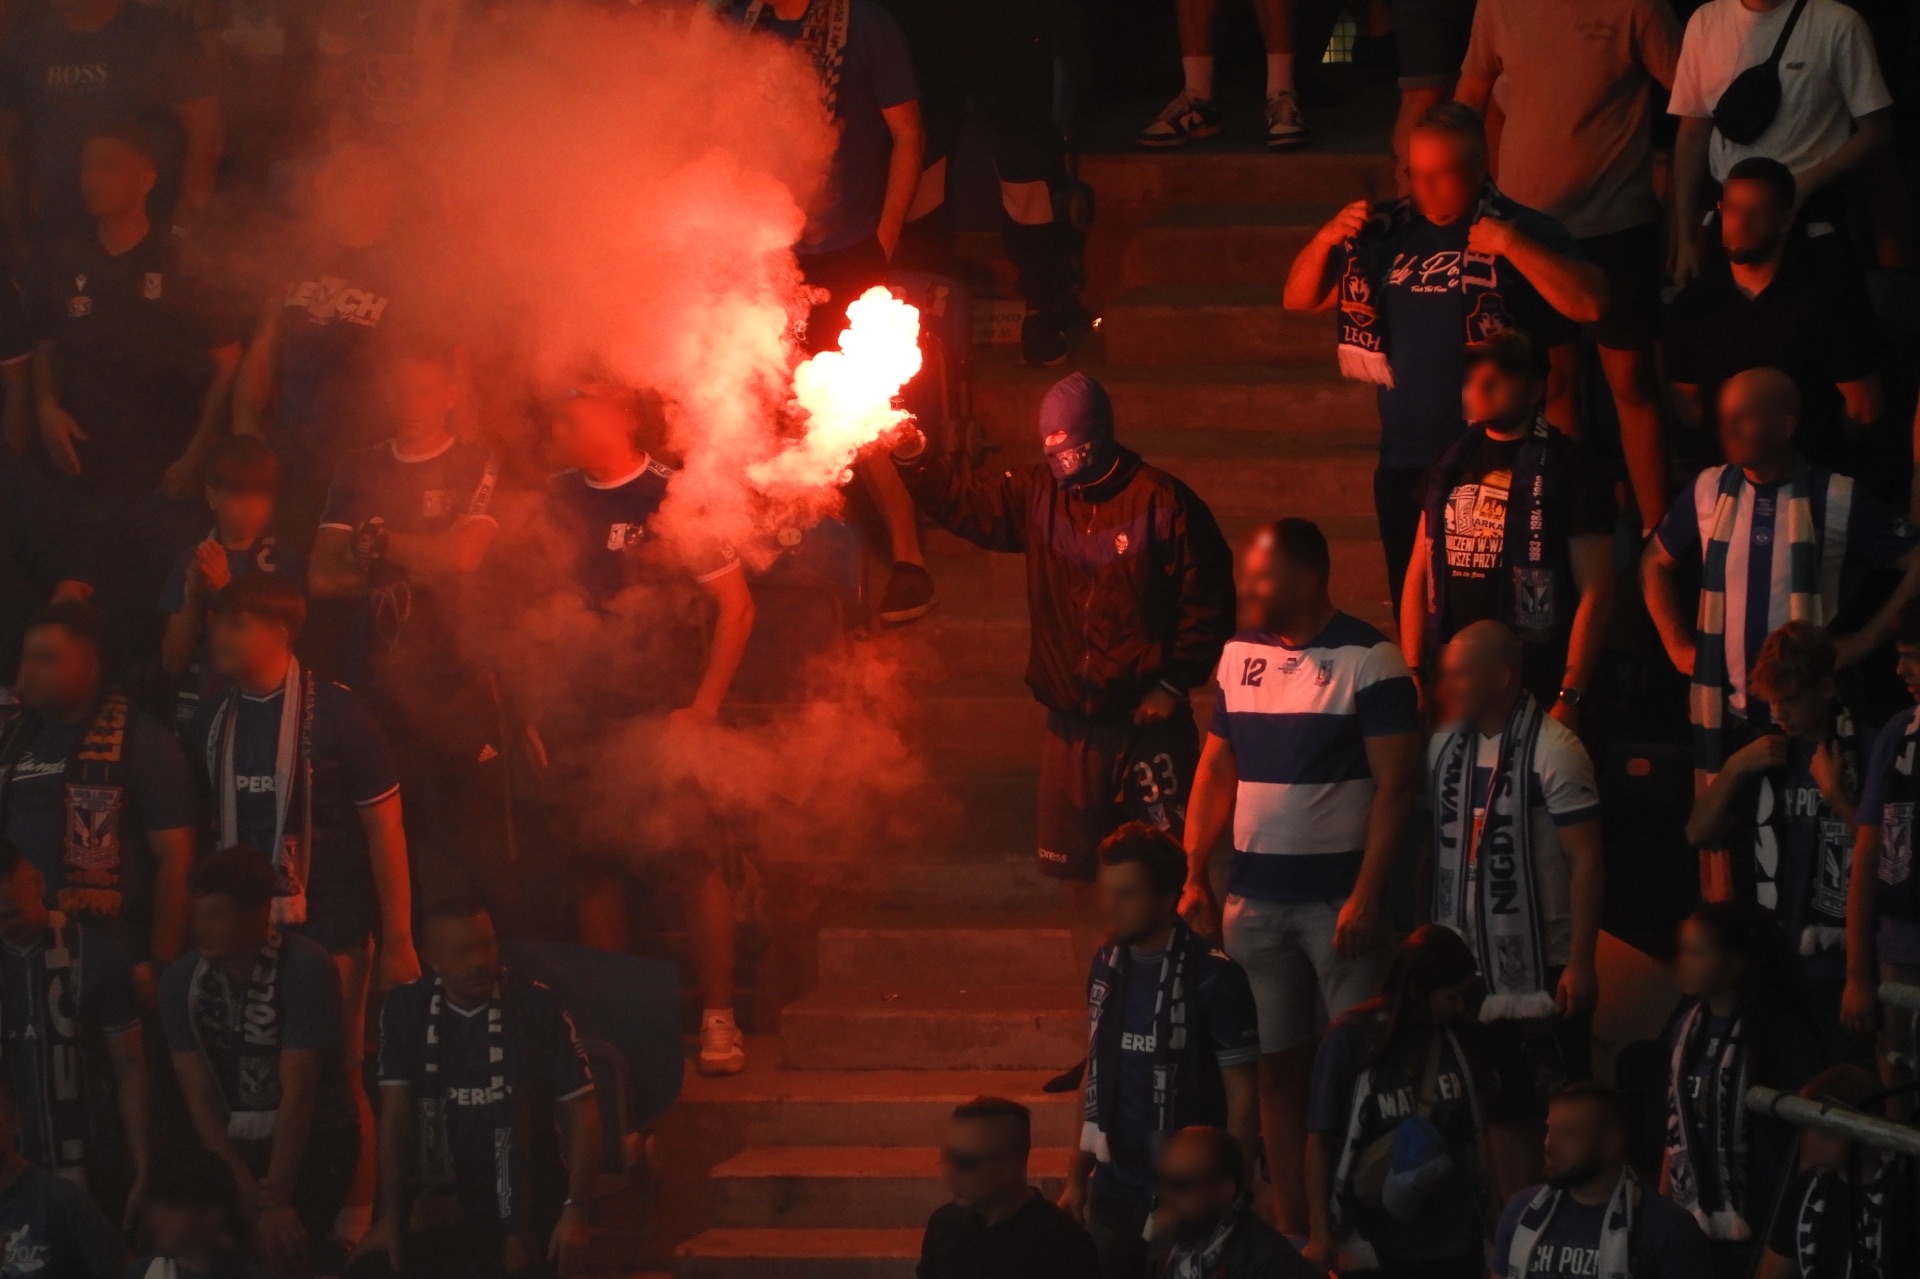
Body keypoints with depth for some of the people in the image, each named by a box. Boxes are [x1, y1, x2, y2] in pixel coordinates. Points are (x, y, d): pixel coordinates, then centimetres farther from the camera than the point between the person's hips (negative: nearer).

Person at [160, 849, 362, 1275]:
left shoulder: (304, 969, -20)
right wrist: (248, 1190, -16)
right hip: (230, 1143, 4)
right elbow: (199, 1096, -7)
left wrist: (277, 1200, -22)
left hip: (314, 1140, -4)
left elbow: (297, 1094, -21)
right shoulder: (182, 980, -7)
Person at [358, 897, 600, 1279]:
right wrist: (390, 1215, -11)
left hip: (522, 1204, -2)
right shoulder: (405, 1009, -2)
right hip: (437, 1200, 2)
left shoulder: (537, 1007, -9)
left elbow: (581, 1111, -5)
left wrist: (575, 1210, -14)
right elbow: (395, 1114, -2)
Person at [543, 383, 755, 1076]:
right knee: (598, 864, 6)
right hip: (591, 717, 4)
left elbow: (735, 605, -6)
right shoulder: (557, 501, 6)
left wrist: (705, 705, -9)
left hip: (672, 710, -4)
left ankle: (718, 1018, 1)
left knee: (697, 861, -6)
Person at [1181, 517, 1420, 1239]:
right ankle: (1290, 1233, 15)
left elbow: (1394, 786, -10)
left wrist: (1365, 896, -16)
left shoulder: (1367, 660, -8)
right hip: (1255, 899, 5)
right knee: (1277, 1068, 8)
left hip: (1338, 899, -5)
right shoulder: (1241, 657, 9)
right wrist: (1195, 879, 5)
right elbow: (1216, 771, 14)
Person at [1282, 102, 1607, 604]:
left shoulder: (1522, 231, -5)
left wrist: (1514, 248, -25)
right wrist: (1326, 239, -4)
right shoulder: (1390, 234, 9)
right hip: (1406, 465, 5)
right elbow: (1299, 298, 15)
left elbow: (1589, 304, -18)